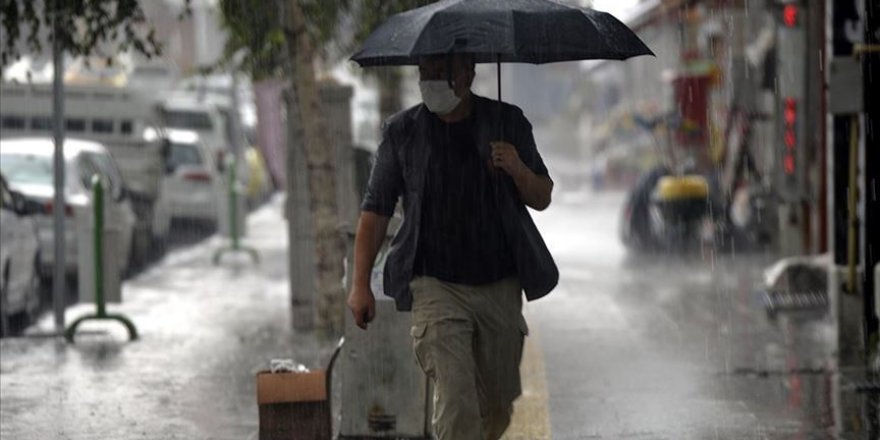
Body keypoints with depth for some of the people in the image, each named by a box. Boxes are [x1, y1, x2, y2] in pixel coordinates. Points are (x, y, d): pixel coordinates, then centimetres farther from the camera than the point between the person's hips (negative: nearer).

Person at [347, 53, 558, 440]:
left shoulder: (508, 123, 4)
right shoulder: (402, 132, 1)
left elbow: (542, 200, 7)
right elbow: (375, 210, 5)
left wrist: (518, 170, -15)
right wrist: (360, 283, -2)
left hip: (500, 287, 3)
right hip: (436, 287, -3)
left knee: (498, 404, 13)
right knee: (455, 401, -16)